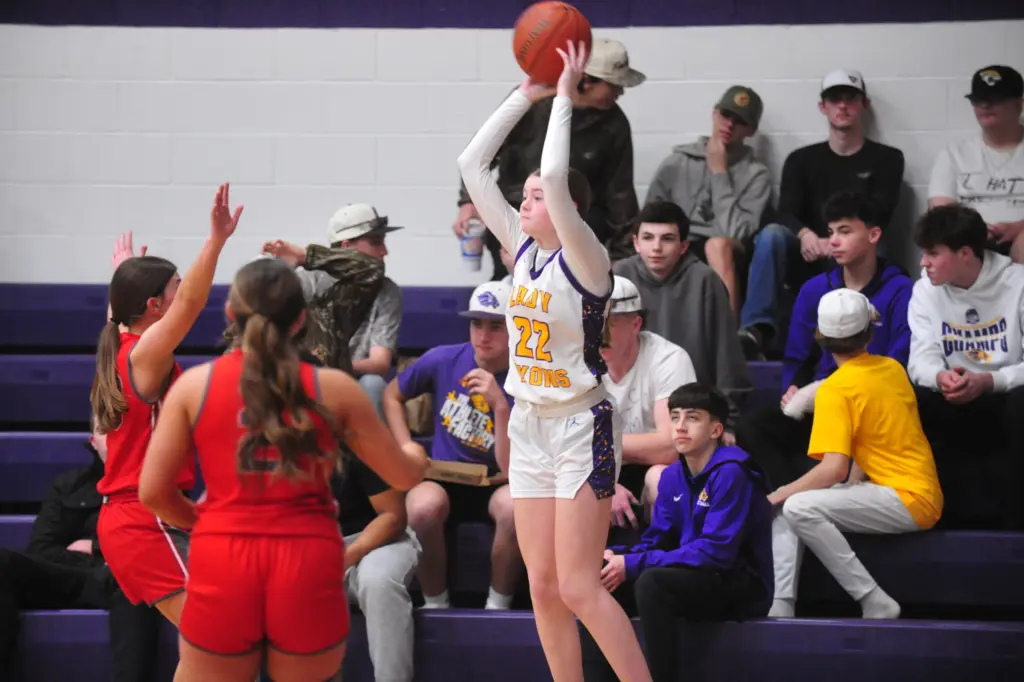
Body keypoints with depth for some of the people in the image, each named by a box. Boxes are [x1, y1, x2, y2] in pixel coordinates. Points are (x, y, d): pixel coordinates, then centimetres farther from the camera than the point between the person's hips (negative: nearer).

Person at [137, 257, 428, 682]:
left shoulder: (194, 384, 2)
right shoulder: (333, 388, 2)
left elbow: (153, 492, 1)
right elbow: (402, 476, 13)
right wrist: (418, 461, 37)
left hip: (223, 563, 0)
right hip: (307, 564, 0)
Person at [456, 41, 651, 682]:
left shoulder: (586, 259, -14)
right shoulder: (523, 248, 5)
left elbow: (556, 177, -30)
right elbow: (472, 165, 5)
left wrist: (564, 97, -21)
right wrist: (526, 95, 2)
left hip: (582, 428, -7)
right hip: (530, 427, 7)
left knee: (579, 588, -10)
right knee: (544, 587, 7)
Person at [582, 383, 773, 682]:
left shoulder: (730, 473, -16)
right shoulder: (673, 476, 8)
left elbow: (716, 551, -23)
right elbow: (655, 542, 9)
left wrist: (633, 565, -23)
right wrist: (617, 557, -15)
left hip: (742, 586, -8)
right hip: (692, 579, 8)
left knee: (652, 581, -33)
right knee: (599, 577, -5)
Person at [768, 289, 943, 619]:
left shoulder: (836, 390, -15)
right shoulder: (893, 369, 9)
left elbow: (833, 469, -22)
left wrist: (781, 494, -7)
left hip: (908, 502, -9)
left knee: (799, 508, -24)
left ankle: (875, 602, -18)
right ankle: (781, 607, -4)